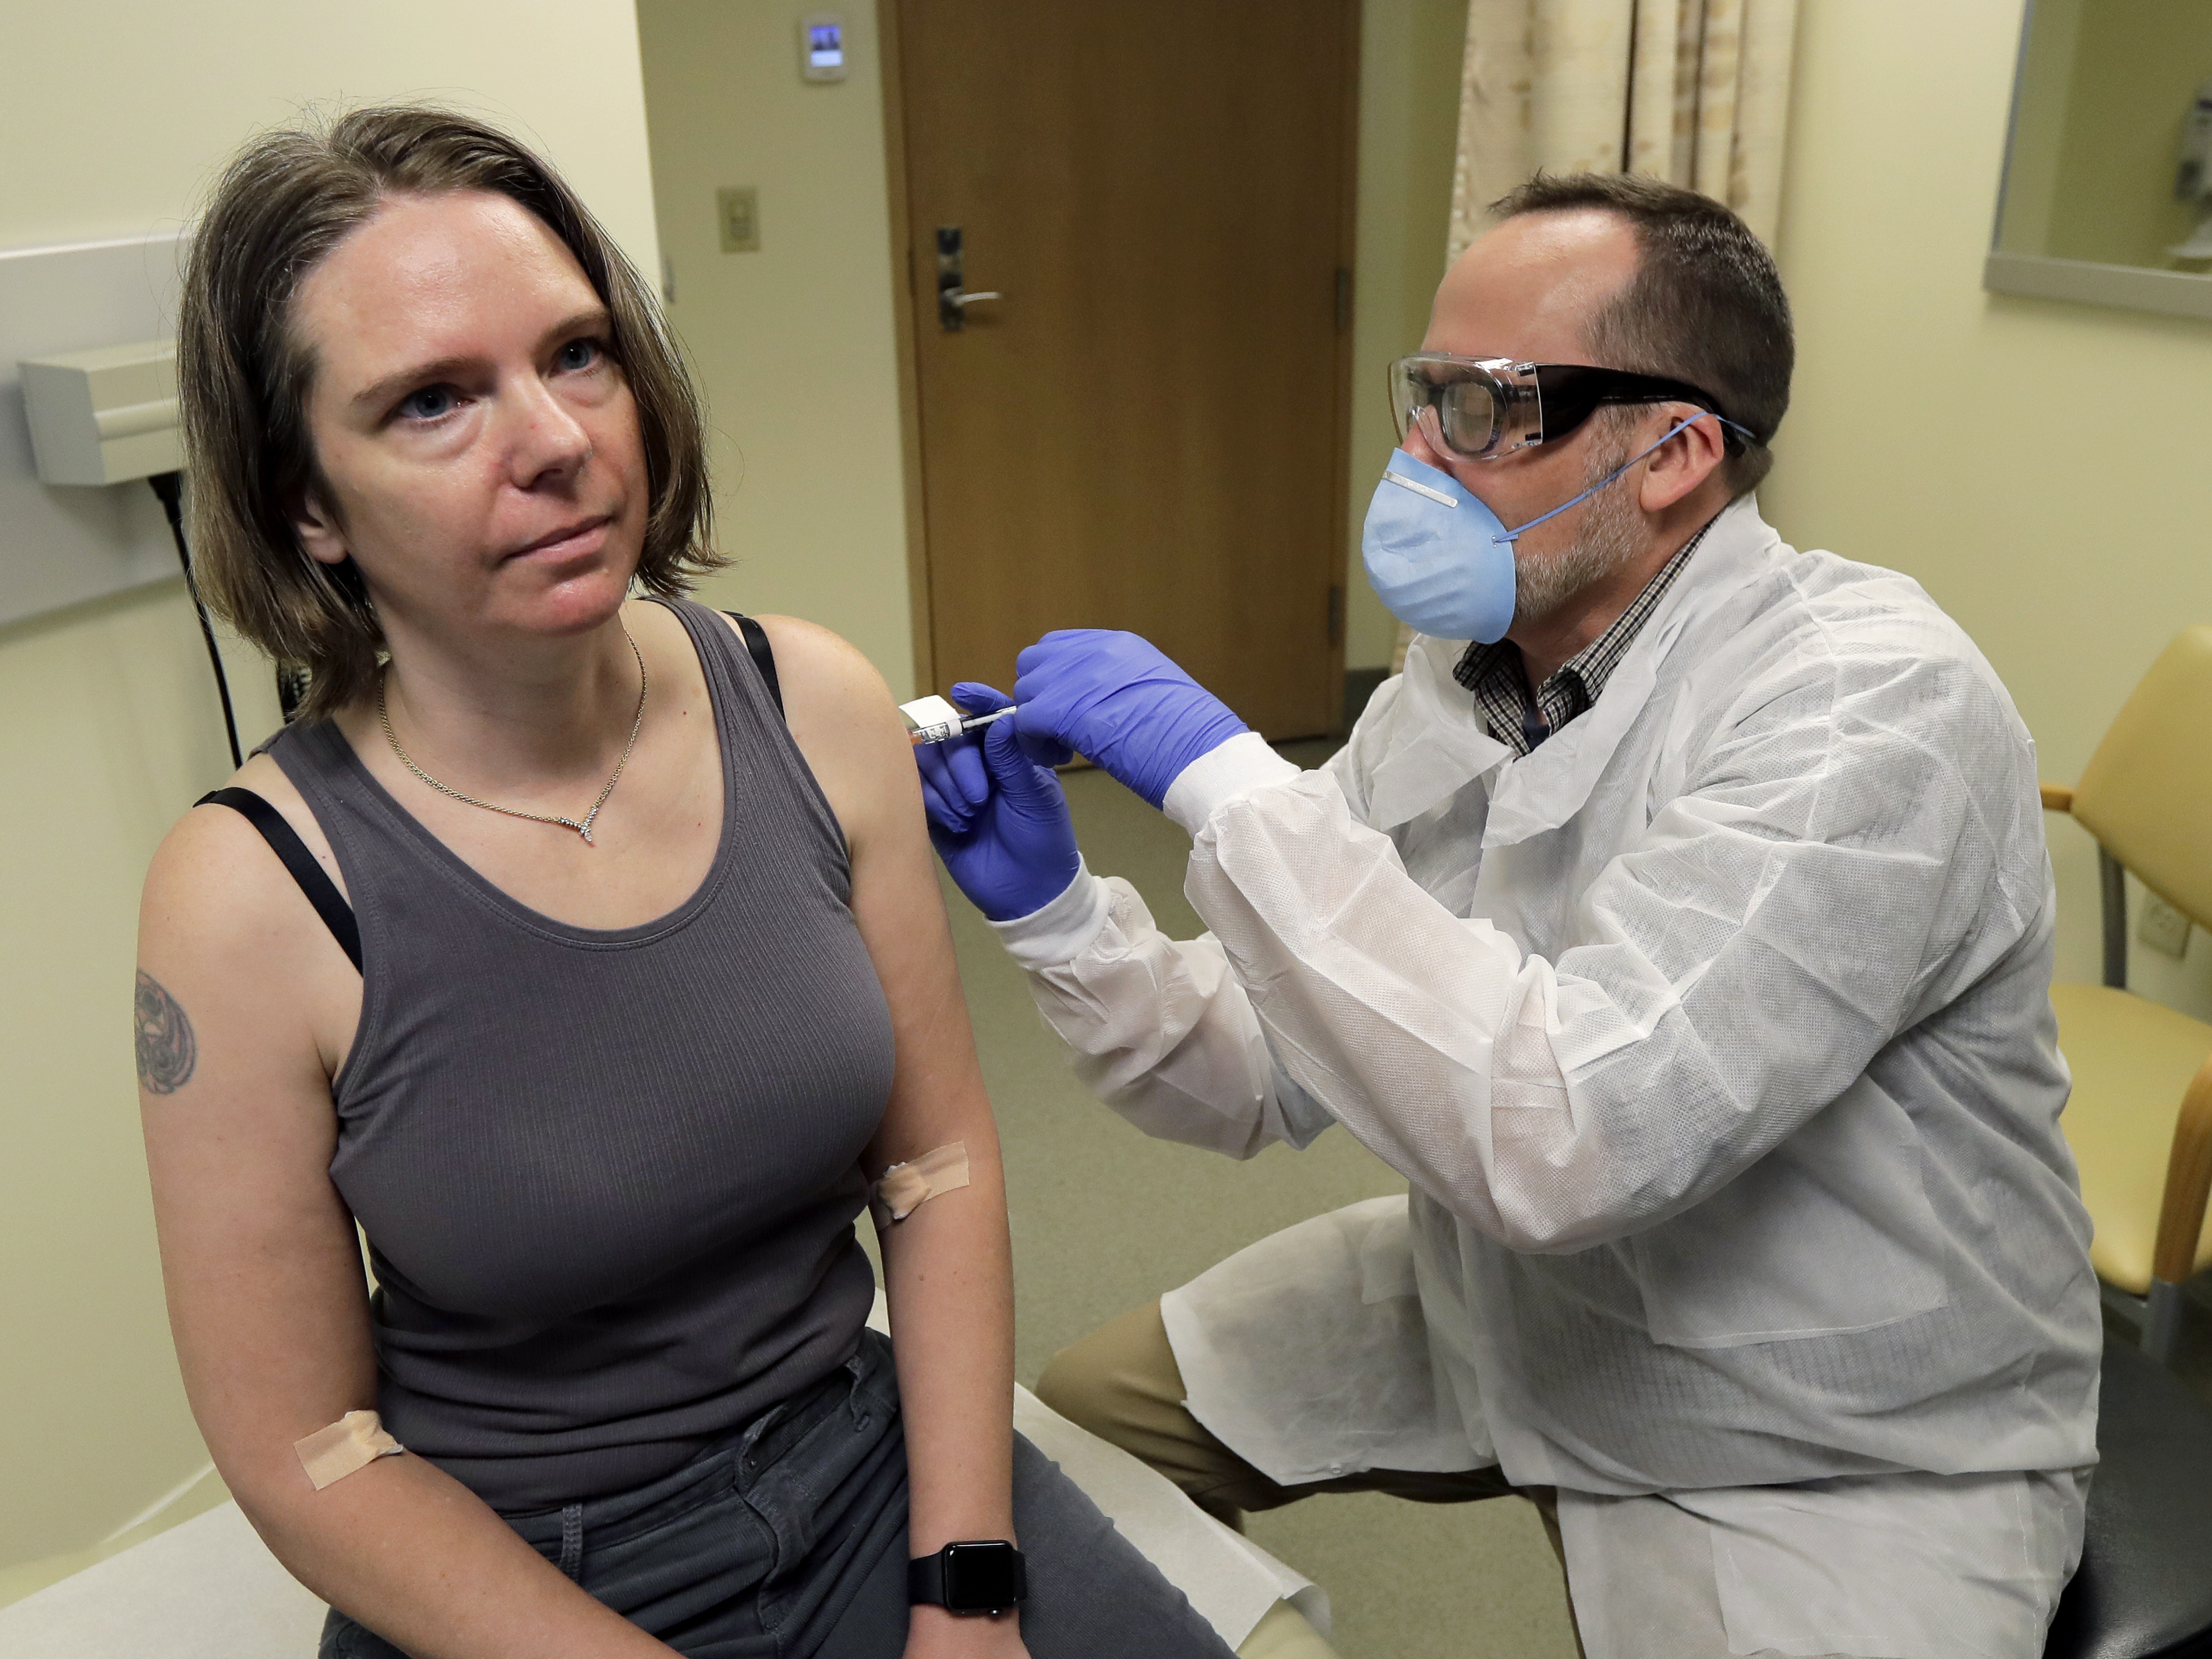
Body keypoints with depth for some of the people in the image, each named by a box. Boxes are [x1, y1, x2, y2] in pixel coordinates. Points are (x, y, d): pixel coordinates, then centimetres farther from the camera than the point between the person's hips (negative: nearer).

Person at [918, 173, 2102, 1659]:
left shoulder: (1874, 705, -26)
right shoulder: (1451, 686, -4)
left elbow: (1564, 1137, -38)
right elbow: (1267, 1080, -3)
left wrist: (1223, 778, -35)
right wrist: (1055, 910, -21)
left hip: (1834, 1453, -6)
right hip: (1499, 1310, 6)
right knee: (1080, 1428, 9)